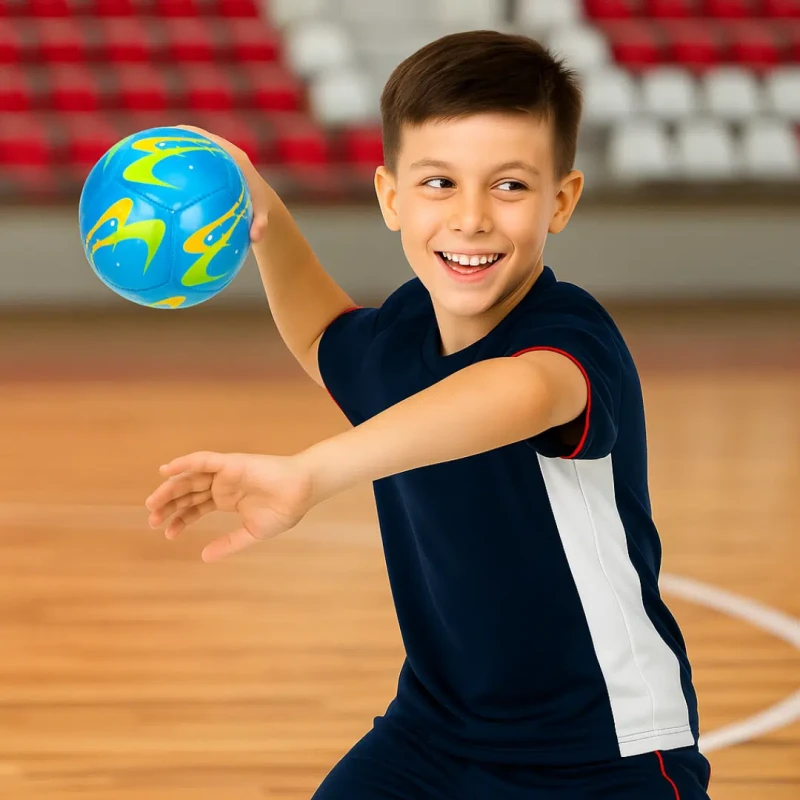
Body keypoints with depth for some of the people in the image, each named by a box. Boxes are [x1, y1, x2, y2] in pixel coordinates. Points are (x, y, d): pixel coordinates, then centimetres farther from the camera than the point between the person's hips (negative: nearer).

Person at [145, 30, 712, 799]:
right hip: (432, 729, 6)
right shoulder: (400, 330, -4)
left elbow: (521, 391, -52)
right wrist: (265, 217, 4)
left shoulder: (575, 338, -26)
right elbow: (324, 342, 22)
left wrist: (312, 470, -65)